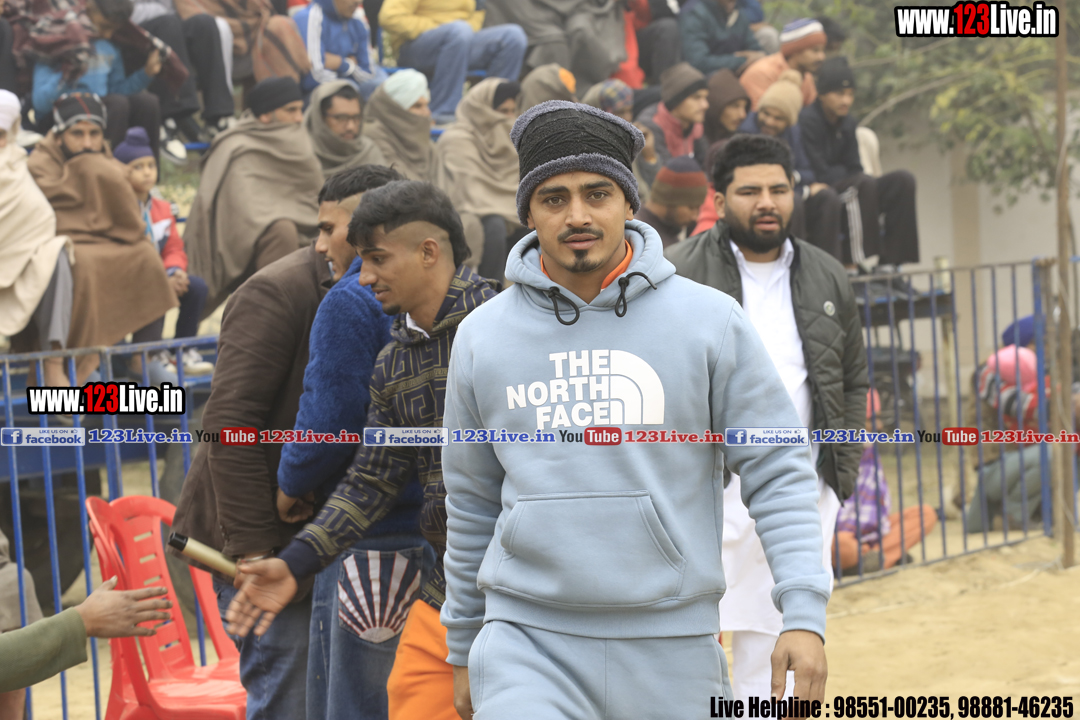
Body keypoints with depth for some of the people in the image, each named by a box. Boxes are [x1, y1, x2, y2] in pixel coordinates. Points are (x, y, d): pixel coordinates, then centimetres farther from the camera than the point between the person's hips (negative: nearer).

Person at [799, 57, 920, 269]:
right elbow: (820, 174, -17)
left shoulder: (848, 123, 12)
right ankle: (855, 260, -32)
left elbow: (854, 169, 9)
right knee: (864, 184, -33)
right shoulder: (807, 121, -13)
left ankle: (890, 258, -14)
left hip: (846, 192, 8)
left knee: (903, 180, -7)